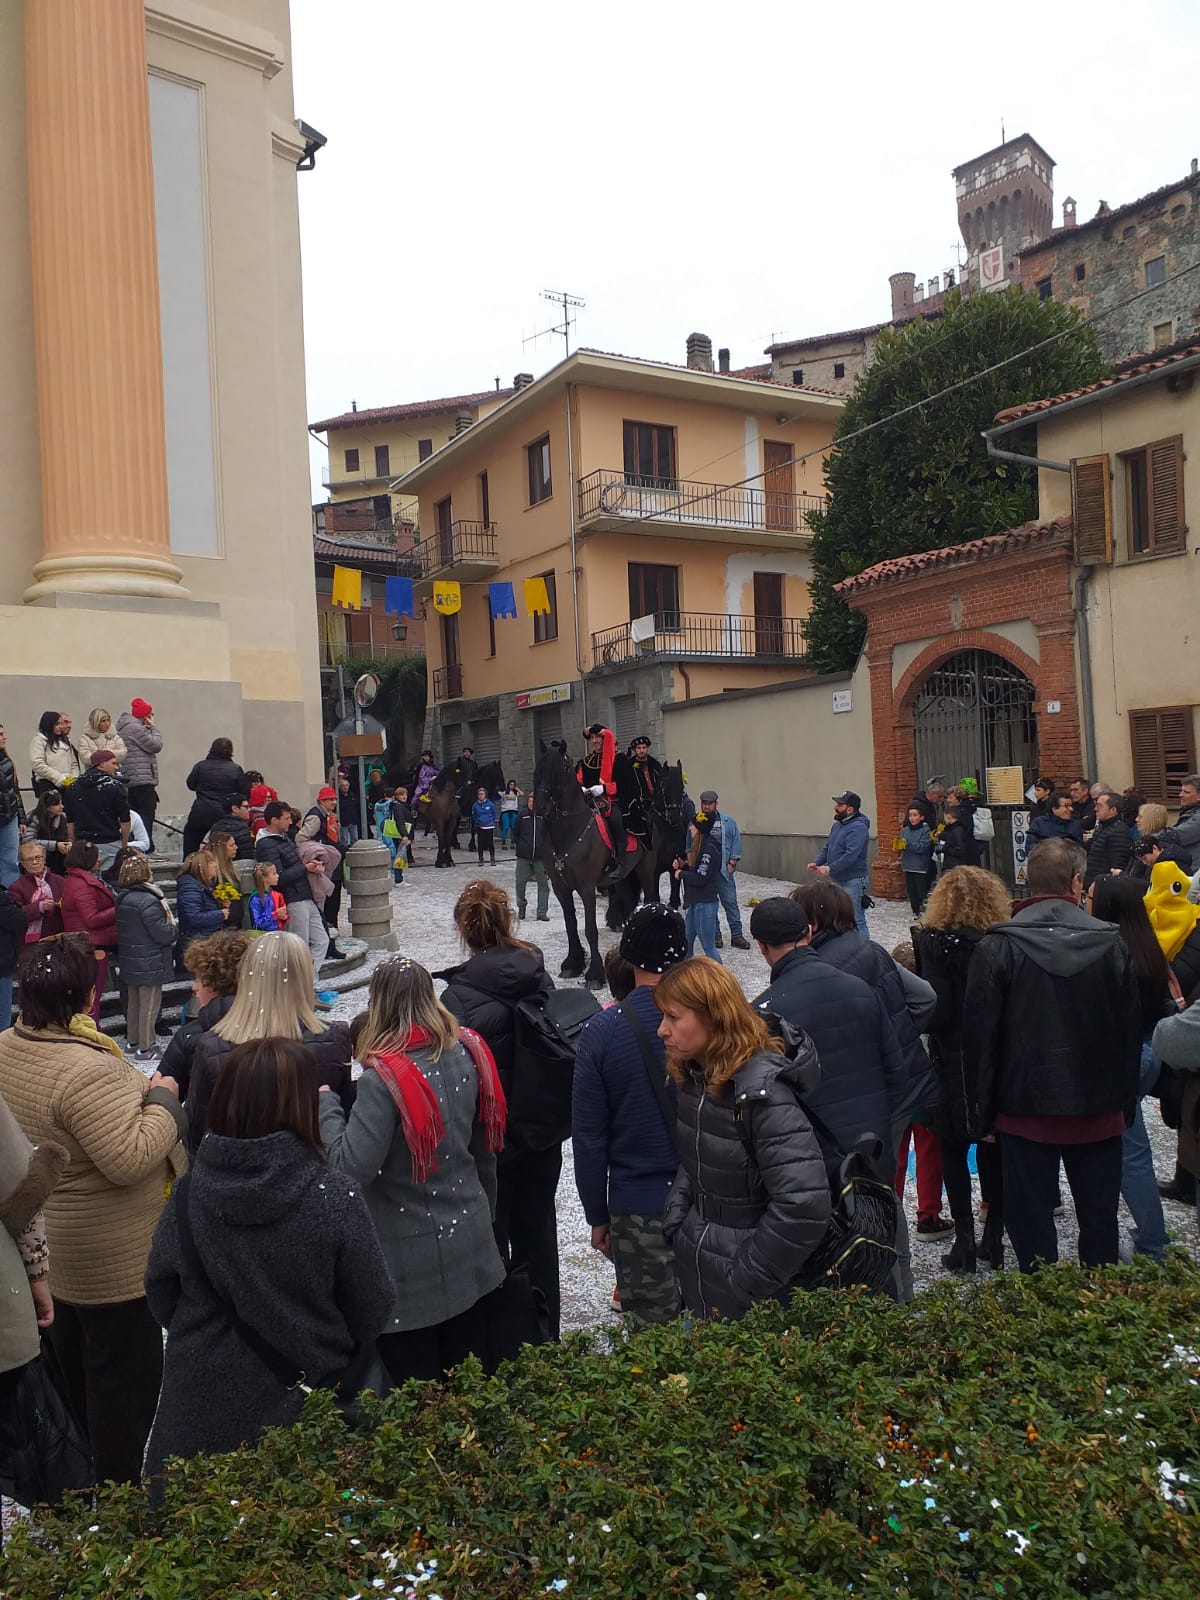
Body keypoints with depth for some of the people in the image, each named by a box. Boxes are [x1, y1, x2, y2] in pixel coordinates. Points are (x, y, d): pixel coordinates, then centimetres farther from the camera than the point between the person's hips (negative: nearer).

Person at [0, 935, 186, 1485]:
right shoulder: (86, 1072, -32)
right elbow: (129, 1159, -34)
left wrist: (137, 1095, 9)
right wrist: (162, 1100, -20)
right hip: (113, 1263, -10)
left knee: (71, 1366, 27)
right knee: (125, 1376, 9)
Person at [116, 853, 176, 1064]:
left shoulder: (122, 898, 5)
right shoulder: (148, 901, -23)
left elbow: (121, 930, 14)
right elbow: (163, 934, -23)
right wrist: (173, 927, -2)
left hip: (130, 963, 9)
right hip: (150, 965, -9)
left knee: (133, 1003, 19)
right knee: (149, 1006, 0)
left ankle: (133, 1043, 30)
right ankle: (145, 1049, 6)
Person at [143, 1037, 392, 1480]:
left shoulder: (187, 1194, -13)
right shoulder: (335, 1199, -21)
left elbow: (161, 1299, 2)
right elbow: (372, 1313, -10)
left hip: (199, 1412, 3)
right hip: (300, 1409, -2)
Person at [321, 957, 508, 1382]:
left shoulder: (385, 1077, -23)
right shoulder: (467, 1053, -3)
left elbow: (352, 1167, -26)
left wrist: (326, 1104, -12)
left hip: (411, 1256, -6)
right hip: (469, 1240, 7)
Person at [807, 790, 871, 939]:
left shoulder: (858, 827, -17)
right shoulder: (837, 825, 13)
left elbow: (851, 855, -26)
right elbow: (827, 847, 18)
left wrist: (830, 869, -24)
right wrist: (817, 862, 1)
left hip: (852, 881, -10)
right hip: (839, 880, 10)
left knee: (856, 921, -9)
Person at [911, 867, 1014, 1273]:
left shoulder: (933, 942, -15)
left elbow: (937, 1010, -20)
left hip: (952, 1062, -3)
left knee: (952, 1150, 11)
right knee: (993, 1149, 16)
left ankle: (964, 1240, 12)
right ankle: (994, 1239, 25)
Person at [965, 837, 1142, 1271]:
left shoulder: (998, 947, -11)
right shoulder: (1111, 944, -3)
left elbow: (980, 1034, -9)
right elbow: (1132, 1032, 3)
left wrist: (985, 1112, 0)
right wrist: (1125, 1104, 13)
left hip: (1027, 1108, -2)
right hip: (1100, 1109, 3)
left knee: (1032, 1219, 8)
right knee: (1099, 1218, 16)